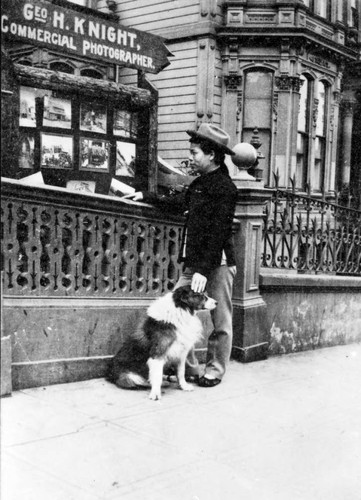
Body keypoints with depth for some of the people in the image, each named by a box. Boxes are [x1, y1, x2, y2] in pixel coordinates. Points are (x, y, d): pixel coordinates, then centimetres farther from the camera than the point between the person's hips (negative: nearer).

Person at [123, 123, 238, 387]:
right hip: (194, 262, 9)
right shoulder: (199, 183, 14)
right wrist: (146, 196, 30)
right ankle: (190, 368, 14)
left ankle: (214, 372, 17)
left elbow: (218, 233, -18)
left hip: (217, 264, -8)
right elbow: (179, 202, 33)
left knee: (220, 322, 4)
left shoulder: (224, 187, -12)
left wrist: (204, 270, -22)